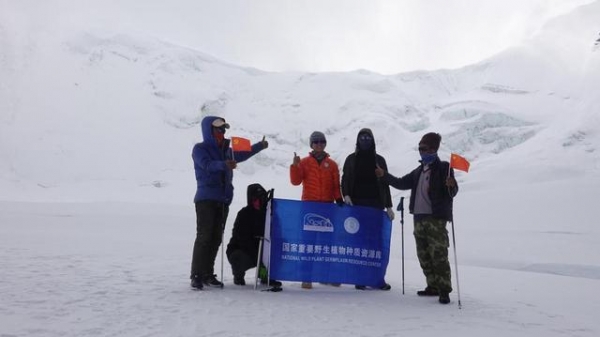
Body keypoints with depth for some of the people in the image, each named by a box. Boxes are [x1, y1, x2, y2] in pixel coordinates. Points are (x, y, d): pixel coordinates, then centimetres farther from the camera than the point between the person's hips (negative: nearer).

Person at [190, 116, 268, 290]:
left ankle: (208, 274, 15)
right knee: (204, 237, -10)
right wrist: (223, 165, -39)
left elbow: (241, 155, 32)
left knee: (216, 238, 7)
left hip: (223, 200, 7)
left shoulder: (226, 150, 17)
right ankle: (196, 275, -5)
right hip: (206, 199, -6)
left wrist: (260, 146, 27)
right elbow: (207, 165, -21)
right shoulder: (200, 149, -2)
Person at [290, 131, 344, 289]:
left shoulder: (331, 164, 12)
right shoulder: (304, 162, 6)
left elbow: (336, 185, 11)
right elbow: (296, 181, -2)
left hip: (327, 205, 2)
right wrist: (295, 166, -15)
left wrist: (339, 200, 1)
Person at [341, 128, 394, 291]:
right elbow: (345, 180, 8)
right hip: (356, 204, 0)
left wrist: (388, 206, 7)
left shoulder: (379, 160, 12)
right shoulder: (351, 159, 11)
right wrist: (346, 195, -10)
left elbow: (385, 184, 12)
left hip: (375, 204, 1)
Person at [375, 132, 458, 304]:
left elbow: (452, 193, -11)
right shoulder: (419, 171, 19)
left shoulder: (443, 168, -3)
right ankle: (433, 286, 20)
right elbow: (402, 183, 24)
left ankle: (444, 290, -5)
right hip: (419, 218, 8)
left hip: (436, 219, -7)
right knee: (424, 256, 10)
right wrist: (384, 175, 16)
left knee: (439, 255, -10)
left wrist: (452, 186, -33)